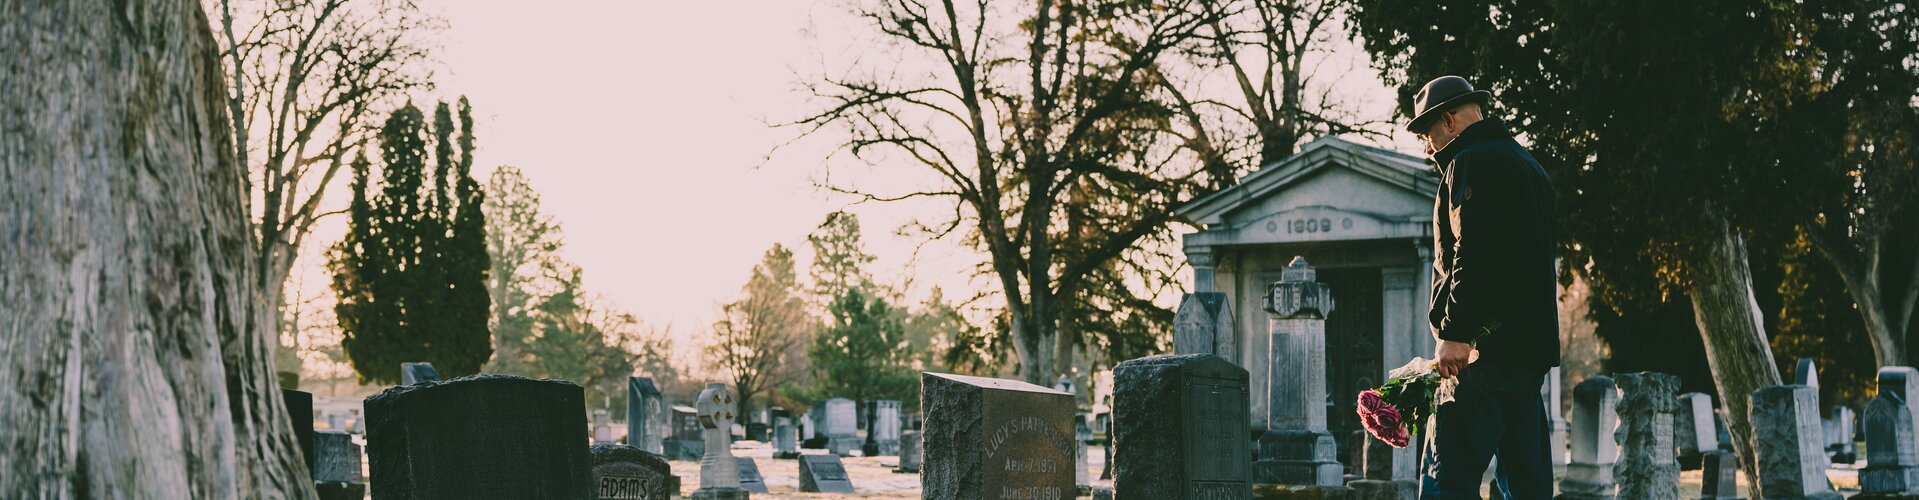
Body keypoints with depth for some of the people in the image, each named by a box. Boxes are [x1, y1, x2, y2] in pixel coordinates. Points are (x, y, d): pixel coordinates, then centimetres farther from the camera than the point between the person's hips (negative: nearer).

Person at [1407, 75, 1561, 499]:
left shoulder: (1471, 162, -6)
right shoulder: (1529, 165, 25)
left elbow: (1471, 253, -19)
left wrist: (1454, 332, -22)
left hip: (1485, 348, -10)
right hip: (1533, 345, 10)